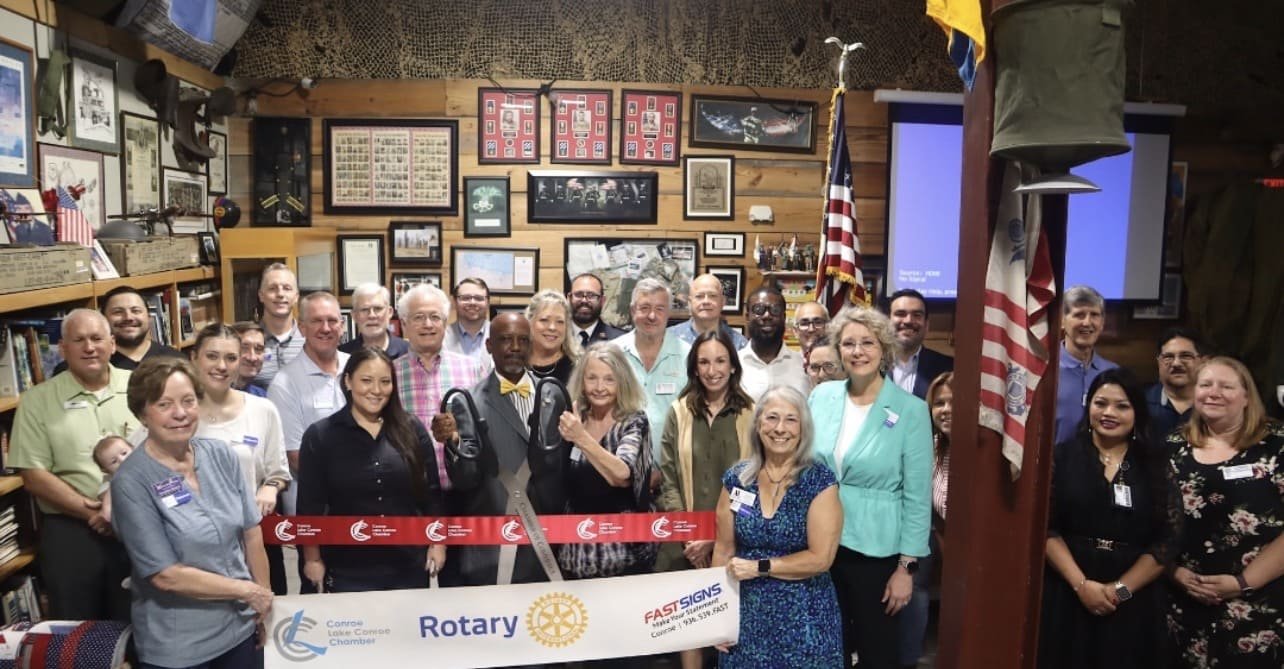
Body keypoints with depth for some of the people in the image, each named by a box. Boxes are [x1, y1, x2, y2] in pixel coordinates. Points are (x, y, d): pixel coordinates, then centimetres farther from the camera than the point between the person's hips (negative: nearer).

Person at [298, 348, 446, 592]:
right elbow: (310, 505, -1)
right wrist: (313, 559, 0)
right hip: (347, 571, -2)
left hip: (409, 567, 2)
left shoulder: (412, 430, 1)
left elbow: (432, 492, 6)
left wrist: (437, 543, 5)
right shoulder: (319, 436, -4)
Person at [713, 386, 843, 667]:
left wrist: (758, 567, -14)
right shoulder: (736, 478, -1)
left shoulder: (820, 481, -10)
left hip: (803, 615, -3)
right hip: (746, 612, 3)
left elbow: (821, 558, -14)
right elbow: (724, 550, 4)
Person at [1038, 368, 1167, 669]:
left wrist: (1122, 589, -10)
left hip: (1132, 604, 1)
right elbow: (1047, 528, -6)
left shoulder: (1155, 467, 4)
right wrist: (1082, 584, -14)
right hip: (1065, 595, -1)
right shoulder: (1062, 457, 1)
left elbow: (1165, 541, -1)